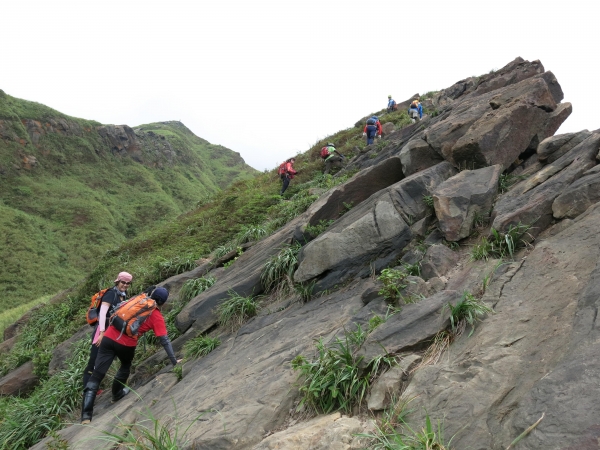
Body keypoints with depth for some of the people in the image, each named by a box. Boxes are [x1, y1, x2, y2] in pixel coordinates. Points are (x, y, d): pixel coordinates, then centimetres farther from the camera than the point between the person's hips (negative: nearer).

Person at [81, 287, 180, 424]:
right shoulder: (157, 318, 2)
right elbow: (165, 341, -1)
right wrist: (174, 361, 4)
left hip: (109, 337, 3)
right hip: (126, 345, -3)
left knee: (97, 375, -1)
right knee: (125, 366, 31)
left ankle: (86, 415, -7)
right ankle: (117, 393, 40)